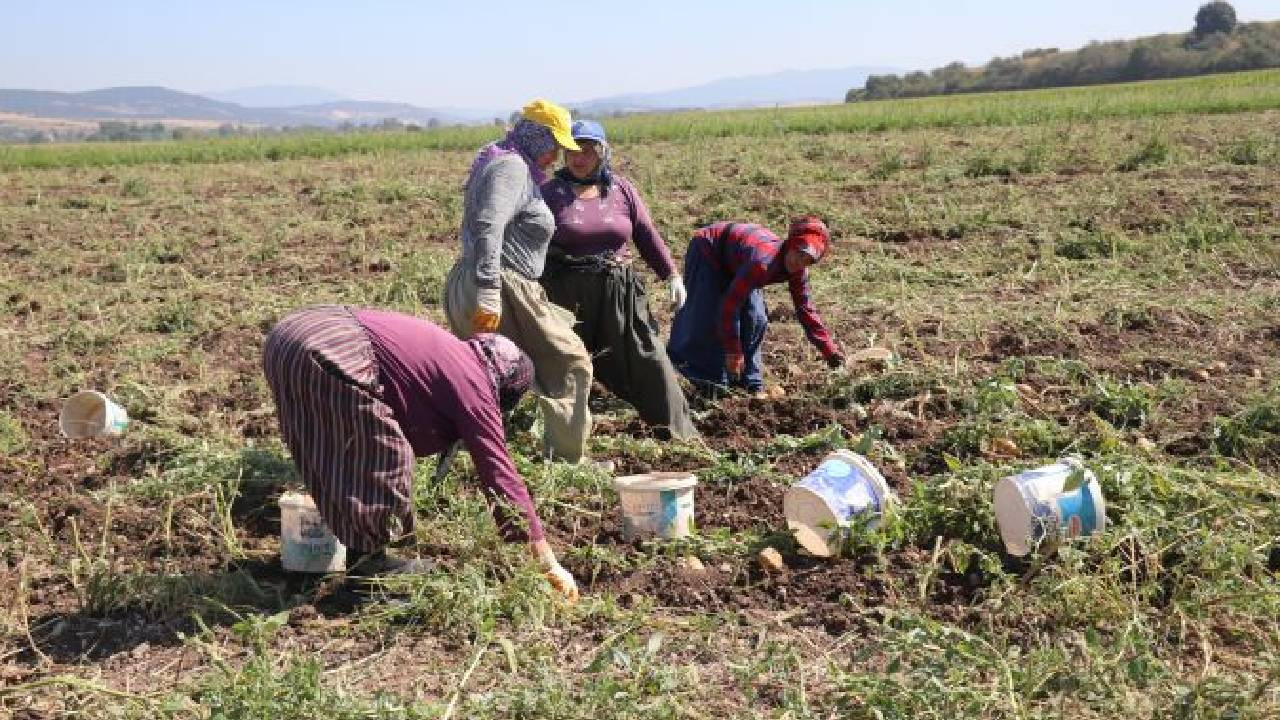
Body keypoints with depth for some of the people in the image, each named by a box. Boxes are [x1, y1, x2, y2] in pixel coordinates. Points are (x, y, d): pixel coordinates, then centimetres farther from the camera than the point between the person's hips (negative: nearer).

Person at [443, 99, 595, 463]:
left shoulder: (503, 163, 21)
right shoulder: (512, 166, -12)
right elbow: (489, 228, -26)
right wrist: (489, 294, -33)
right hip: (503, 290, -10)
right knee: (570, 363, 2)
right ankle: (569, 460, 8)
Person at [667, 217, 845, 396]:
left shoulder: (798, 271, -17)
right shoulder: (763, 261, -41)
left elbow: (805, 309, -6)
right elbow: (731, 303, -39)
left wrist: (830, 351, -10)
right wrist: (733, 351, -33)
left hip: (733, 262, 7)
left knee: (756, 319, -5)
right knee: (705, 318, -15)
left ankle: (750, 381, 6)